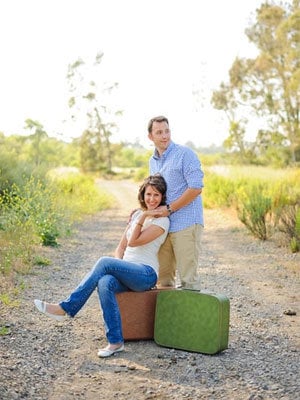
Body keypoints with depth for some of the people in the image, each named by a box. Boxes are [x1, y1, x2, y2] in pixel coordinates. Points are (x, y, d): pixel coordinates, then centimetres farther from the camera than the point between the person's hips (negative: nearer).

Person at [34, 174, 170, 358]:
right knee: (105, 283, -31)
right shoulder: (137, 214, 18)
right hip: (128, 273, 5)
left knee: (104, 262, -29)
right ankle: (115, 342, -31)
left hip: (146, 274, -5)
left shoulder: (162, 220, -2)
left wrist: (143, 217, -11)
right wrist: (118, 267, -2)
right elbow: (121, 247, 15)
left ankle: (66, 308, -23)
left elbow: (133, 242, -12)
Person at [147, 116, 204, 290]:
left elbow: (196, 188, -15)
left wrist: (169, 209, -14)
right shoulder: (153, 161, 15)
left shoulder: (185, 154, -8)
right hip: (163, 225, 7)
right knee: (163, 277, 12)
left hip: (186, 224, -7)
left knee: (188, 277, -3)